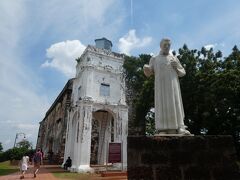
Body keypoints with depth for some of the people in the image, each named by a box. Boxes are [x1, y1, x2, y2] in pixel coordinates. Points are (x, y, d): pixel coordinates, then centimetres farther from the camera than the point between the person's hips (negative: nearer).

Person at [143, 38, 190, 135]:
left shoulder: (174, 58, 20)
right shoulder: (154, 59, 17)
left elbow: (183, 73, 18)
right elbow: (148, 73, 6)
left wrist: (176, 68, -4)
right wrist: (145, 68, -18)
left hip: (173, 86, 2)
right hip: (161, 87, -1)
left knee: (175, 105, -7)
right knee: (162, 106, -9)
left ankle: (179, 128, -8)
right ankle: (162, 130, -9)